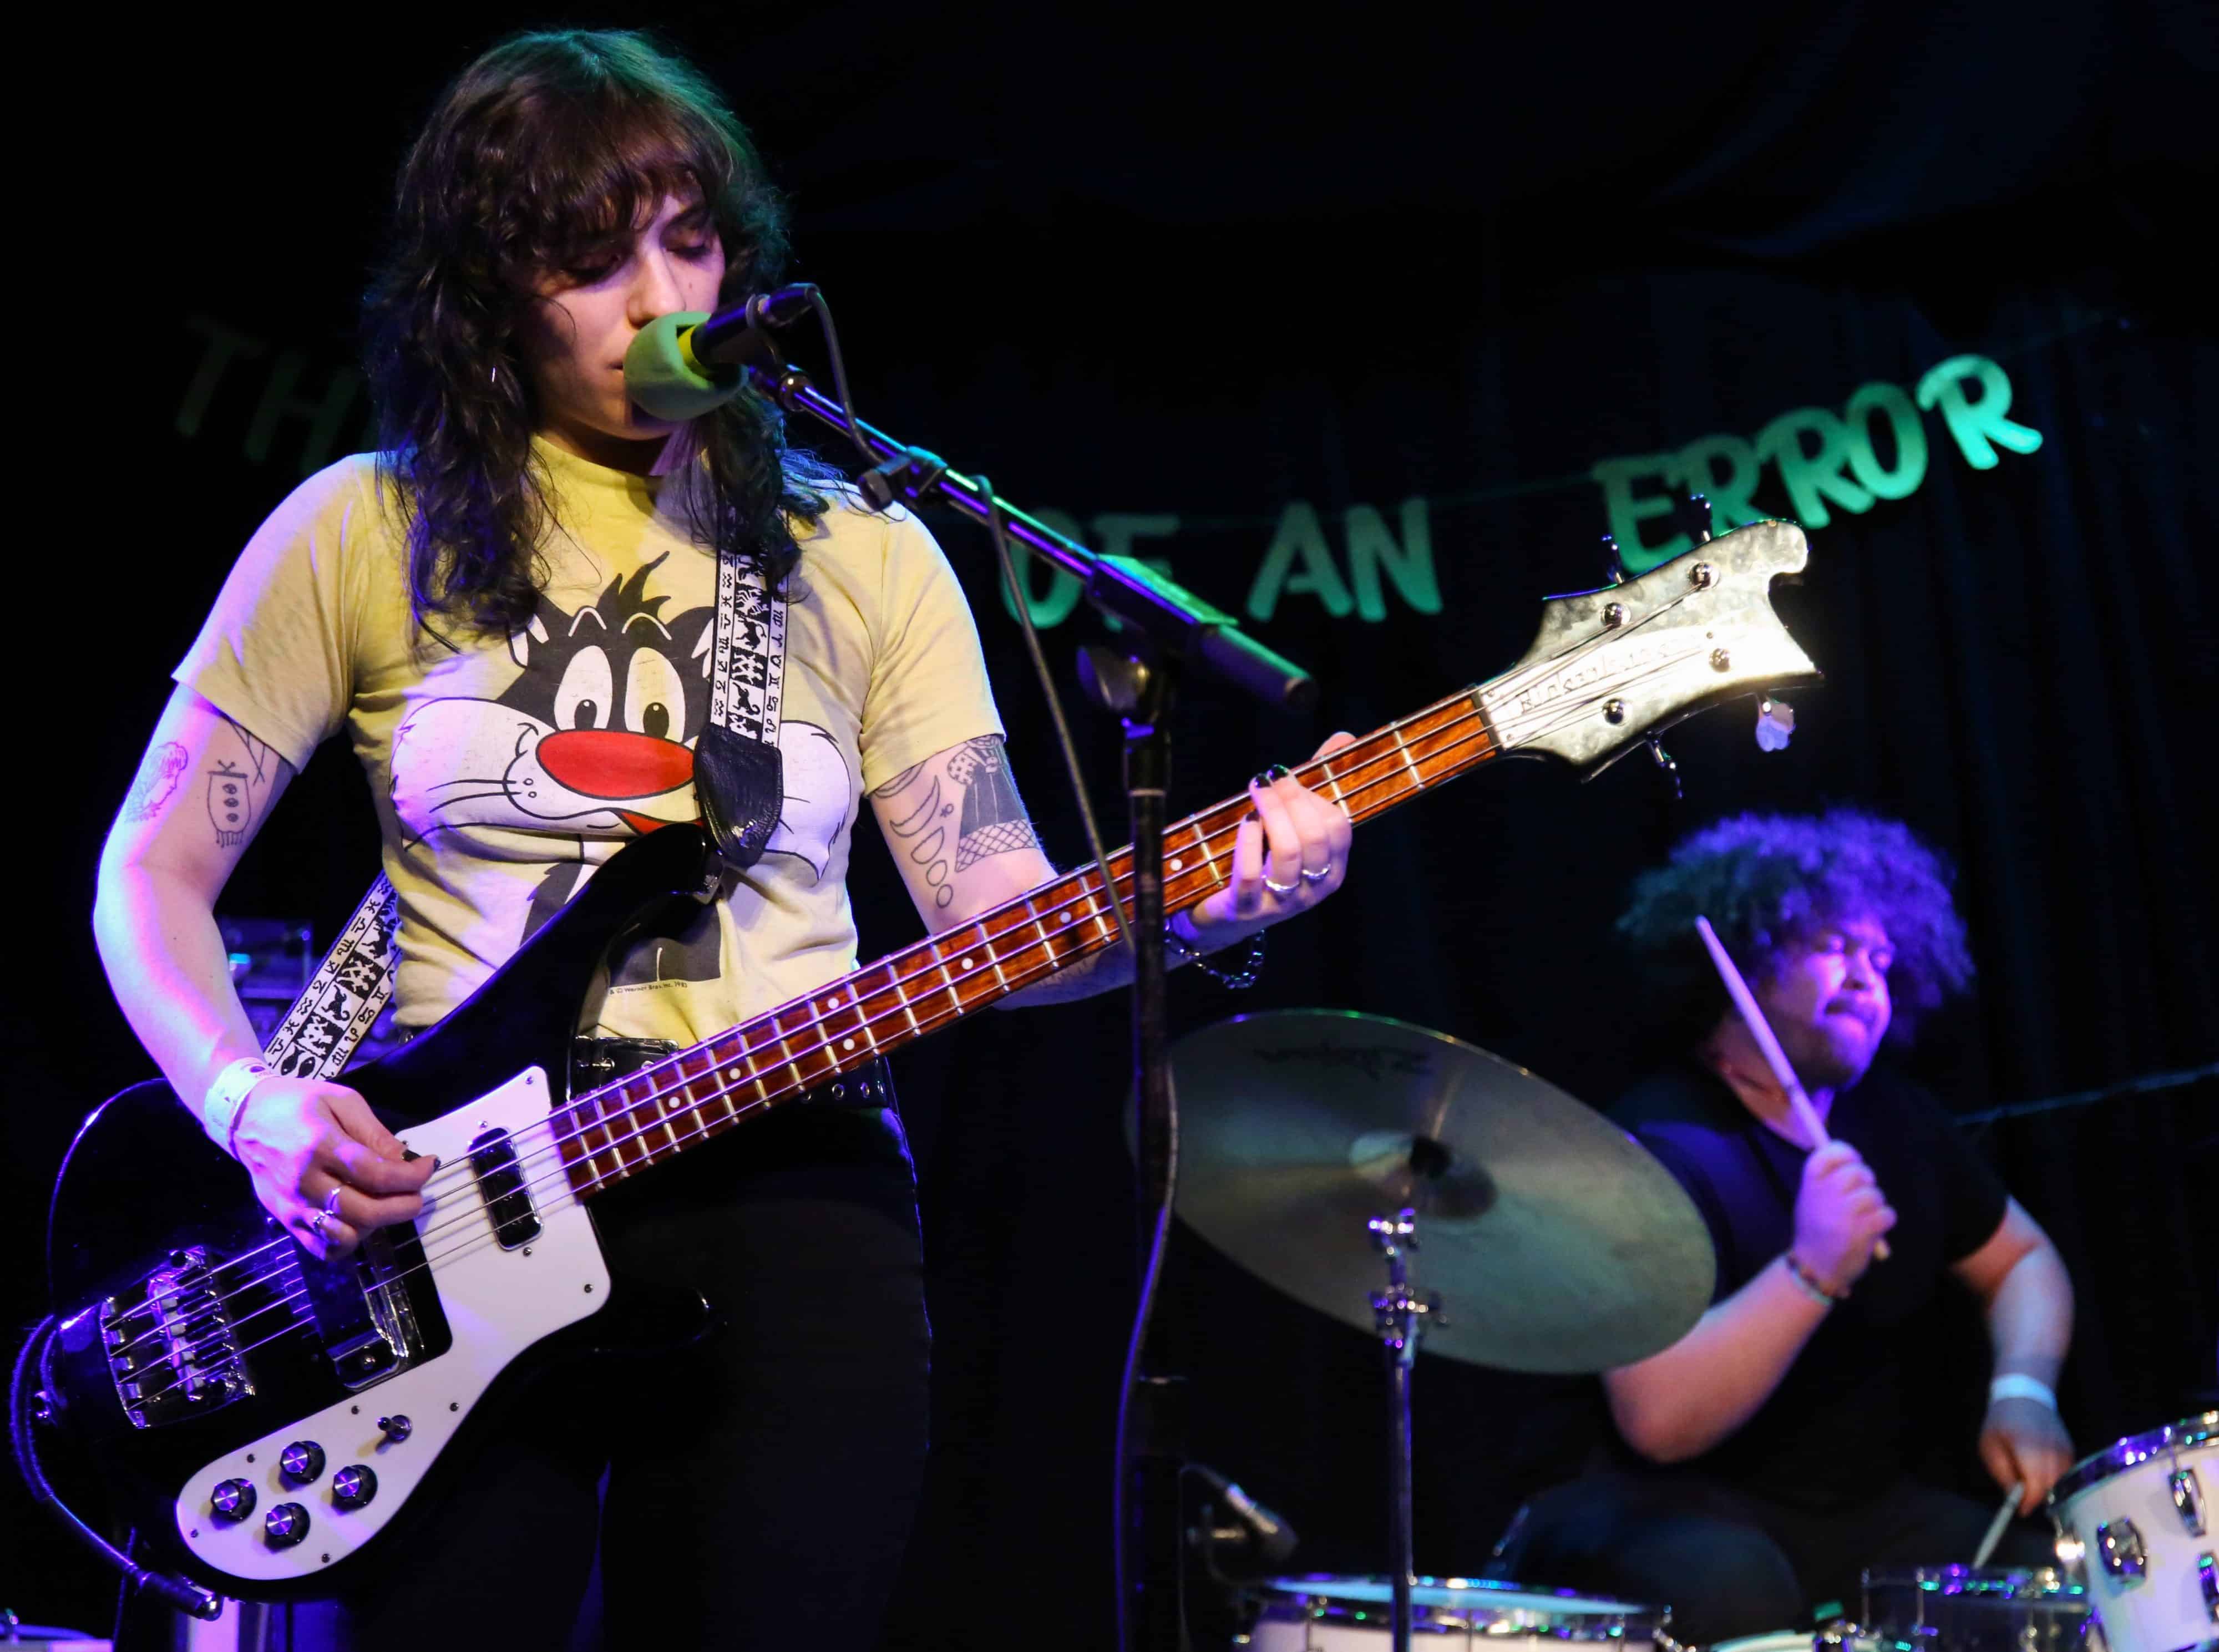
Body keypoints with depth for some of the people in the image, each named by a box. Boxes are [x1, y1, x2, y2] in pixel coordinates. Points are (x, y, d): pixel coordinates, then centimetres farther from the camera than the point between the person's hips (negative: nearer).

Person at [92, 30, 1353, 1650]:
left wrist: (1189, 906, -17)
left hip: (788, 1197, 1)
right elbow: (154, 872, 6)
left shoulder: (855, 555, 9)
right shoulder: (366, 532, 4)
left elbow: (995, 909, 2)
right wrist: (254, 1104, -12)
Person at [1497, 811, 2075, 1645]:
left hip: (1862, 1505, 7)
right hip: (1667, 1511, -7)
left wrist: (2022, 1391, 0)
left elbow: (2022, 1261, 21)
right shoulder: (1659, 1148, -18)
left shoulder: (1890, 1115, 8)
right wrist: (1811, 1272, -38)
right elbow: (1658, 1419, -27)